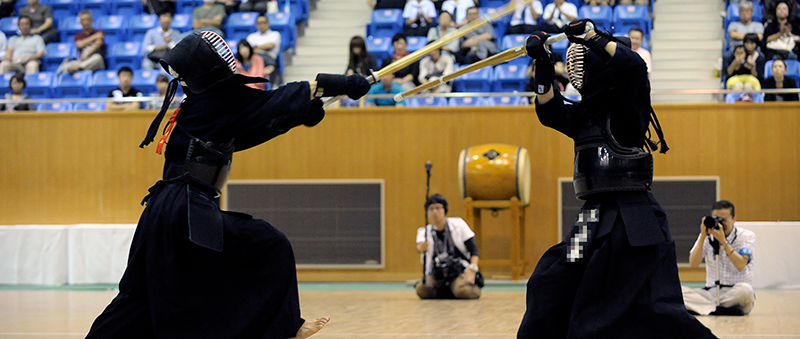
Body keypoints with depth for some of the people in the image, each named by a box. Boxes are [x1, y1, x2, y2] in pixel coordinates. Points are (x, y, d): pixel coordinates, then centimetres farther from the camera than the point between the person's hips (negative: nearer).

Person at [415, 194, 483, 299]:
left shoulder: (458, 224, 5)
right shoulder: (424, 231, 8)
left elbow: (473, 248, 2)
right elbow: (420, 248, -14)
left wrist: (472, 269, -15)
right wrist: (421, 248, -41)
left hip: (460, 271, -2)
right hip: (436, 274, 2)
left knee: (464, 291, -34)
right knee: (422, 290, -28)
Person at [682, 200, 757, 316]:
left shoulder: (747, 236, 0)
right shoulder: (707, 237, 8)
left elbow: (741, 265, -15)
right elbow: (694, 264, -5)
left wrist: (723, 241, -21)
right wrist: (703, 237, -12)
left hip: (736, 294, -3)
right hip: (711, 292, 3)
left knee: (744, 289, -39)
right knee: (679, 292, -26)